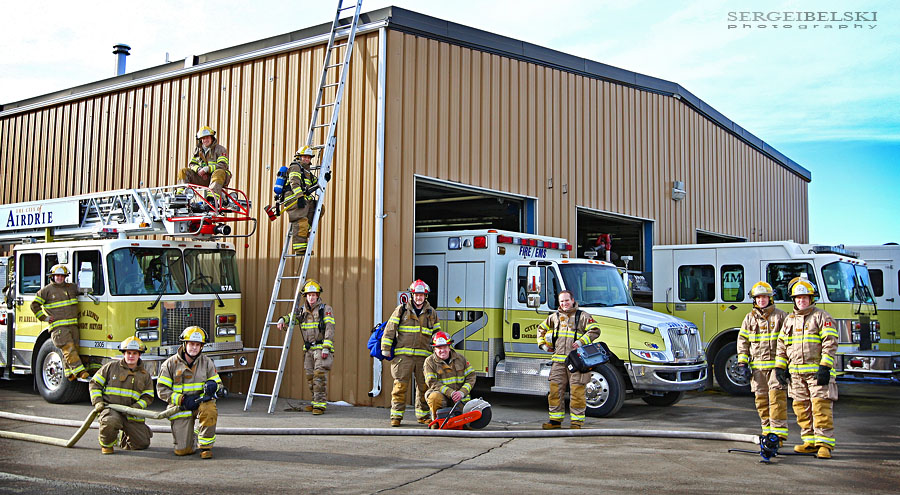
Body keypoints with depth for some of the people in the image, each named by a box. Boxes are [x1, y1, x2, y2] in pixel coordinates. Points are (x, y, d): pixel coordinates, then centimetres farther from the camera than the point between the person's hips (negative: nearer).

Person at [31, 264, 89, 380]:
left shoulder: (72, 287, 15)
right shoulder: (46, 290, 4)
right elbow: (34, 305, 8)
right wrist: (44, 317, 3)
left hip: (73, 325, 5)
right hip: (58, 327, -5)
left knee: (74, 349, 2)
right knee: (68, 350, -15)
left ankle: (70, 374, 11)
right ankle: (81, 372, -20)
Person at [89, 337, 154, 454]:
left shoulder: (145, 375, 11)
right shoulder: (111, 367, 5)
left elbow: (148, 397, 10)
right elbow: (95, 383, 8)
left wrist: (136, 407, -10)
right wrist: (98, 402, -6)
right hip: (110, 407, -3)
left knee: (142, 444, -1)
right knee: (110, 421, -40)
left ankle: (124, 439, 33)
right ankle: (106, 444, -7)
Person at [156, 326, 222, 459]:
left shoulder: (206, 362, 3)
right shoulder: (170, 363, -3)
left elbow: (217, 382, 11)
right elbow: (162, 390, -4)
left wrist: (212, 385, -15)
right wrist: (183, 400, -17)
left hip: (201, 401, 1)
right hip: (180, 407, -1)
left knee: (210, 410, -38)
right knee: (182, 450, -9)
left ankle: (206, 445, -16)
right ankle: (193, 437, 28)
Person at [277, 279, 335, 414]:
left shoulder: (325, 309, -6)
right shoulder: (302, 310, 11)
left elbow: (329, 330, -12)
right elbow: (291, 317, 20)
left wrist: (326, 348, -20)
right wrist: (282, 319, -5)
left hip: (321, 348, -6)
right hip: (309, 349, 6)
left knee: (319, 375, -14)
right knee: (310, 376, 8)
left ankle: (320, 404, -13)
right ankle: (316, 401, 19)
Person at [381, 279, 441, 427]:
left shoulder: (431, 313, 13)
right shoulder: (402, 310, 4)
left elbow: (437, 333, 21)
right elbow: (390, 329, 2)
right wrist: (386, 348, -2)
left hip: (423, 355, 3)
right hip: (403, 354, -3)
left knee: (424, 387, 6)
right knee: (400, 385, -6)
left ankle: (423, 415, 17)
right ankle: (396, 416, 0)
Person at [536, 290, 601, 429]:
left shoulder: (582, 316, 3)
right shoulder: (555, 317, 17)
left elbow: (595, 330, -7)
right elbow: (541, 328, 31)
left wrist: (581, 341, -17)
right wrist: (543, 344, 19)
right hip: (559, 360, 4)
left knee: (577, 390, -4)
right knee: (555, 389, 2)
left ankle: (576, 420, 5)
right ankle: (555, 419, 12)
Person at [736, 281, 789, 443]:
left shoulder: (780, 316, 5)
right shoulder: (749, 318, 12)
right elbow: (742, 342, 11)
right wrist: (742, 363, 3)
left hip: (776, 365, -3)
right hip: (757, 367, 3)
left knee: (777, 398, -11)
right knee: (761, 400, 4)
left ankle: (779, 434, -11)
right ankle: (767, 431, 13)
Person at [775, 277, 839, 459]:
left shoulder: (821, 317, 0)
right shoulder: (789, 320, 17)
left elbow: (830, 343, -7)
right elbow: (782, 345, 21)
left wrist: (825, 367, -14)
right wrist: (780, 367, 12)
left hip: (817, 371, -5)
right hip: (796, 373, 6)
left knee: (821, 406, -9)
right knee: (801, 408, 6)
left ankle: (825, 443, -6)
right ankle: (810, 442, 13)